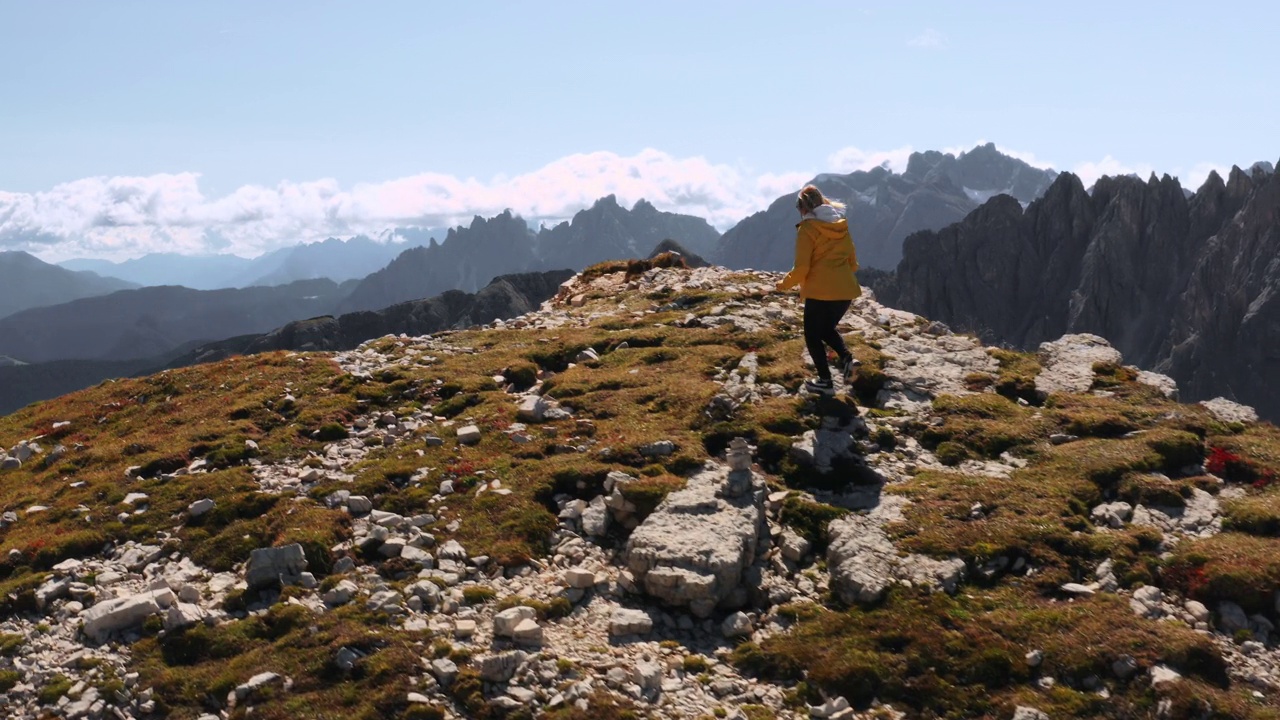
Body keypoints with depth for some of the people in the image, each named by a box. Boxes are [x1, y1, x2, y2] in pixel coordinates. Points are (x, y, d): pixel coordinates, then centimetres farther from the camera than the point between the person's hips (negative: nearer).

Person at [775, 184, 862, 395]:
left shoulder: (807, 228, -8)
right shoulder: (842, 226, 11)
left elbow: (802, 268, -11)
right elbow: (853, 262, 16)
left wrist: (785, 284, 5)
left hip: (820, 291, -6)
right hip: (846, 290, 6)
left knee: (813, 335, 12)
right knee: (827, 328, 26)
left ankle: (825, 381, 9)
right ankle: (846, 357, 2)